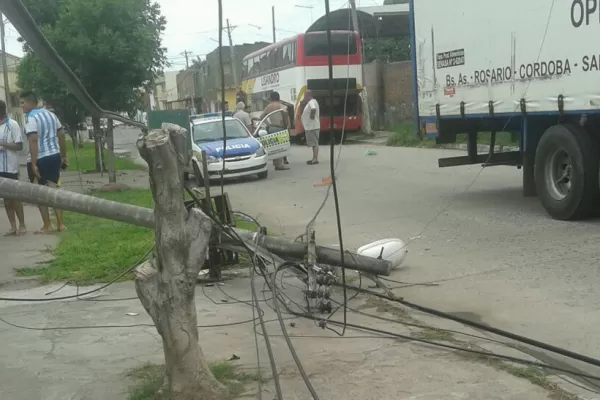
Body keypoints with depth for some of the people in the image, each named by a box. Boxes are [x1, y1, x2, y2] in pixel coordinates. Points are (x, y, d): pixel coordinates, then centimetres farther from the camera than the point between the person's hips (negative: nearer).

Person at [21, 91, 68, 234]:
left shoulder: (31, 118, -13)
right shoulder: (51, 114, 11)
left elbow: (33, 141, -21)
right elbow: (61, 135, 13)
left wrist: (33, 164, -22)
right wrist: (64, 156, 18)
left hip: (40, 159, -7)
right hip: (54, 156, 7)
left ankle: (47, 226, 8)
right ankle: (60, 224, 9)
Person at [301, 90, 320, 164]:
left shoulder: (312, 102, -16)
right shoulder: (310, 102, 16)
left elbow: (313, 109, -36)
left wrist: (312, 116, -24)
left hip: (312, 127, -11)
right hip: (310, 127, 11)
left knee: (314, 143, -8)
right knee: (314, 143, 14)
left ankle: (315, 159, -8)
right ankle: (314, 158, 20)